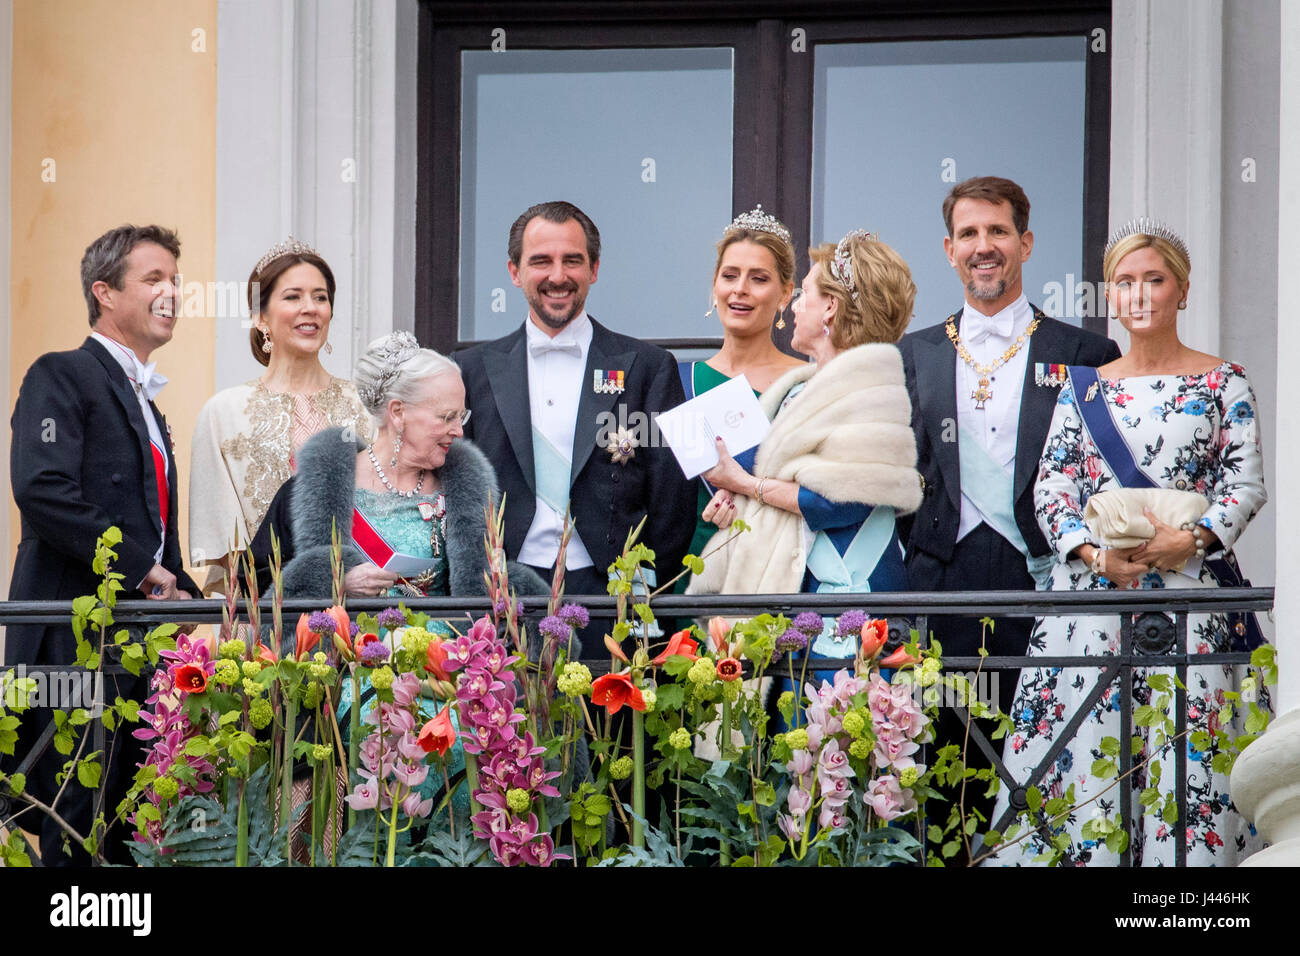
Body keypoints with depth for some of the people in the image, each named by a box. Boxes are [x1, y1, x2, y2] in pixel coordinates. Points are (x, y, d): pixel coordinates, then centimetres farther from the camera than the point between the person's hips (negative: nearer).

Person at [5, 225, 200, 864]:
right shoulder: (61, 377, -3)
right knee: (69, 831, -11)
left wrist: (177, 591, 9)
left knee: (127, 833, 6)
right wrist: (138, 568, -15)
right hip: (79, 638, -9)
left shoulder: (146, 402, 25)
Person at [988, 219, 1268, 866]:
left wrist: (1190, 539, -15)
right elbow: (1052, 485, 7)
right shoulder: (1085, 387, 14)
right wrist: (1095, 554, -10)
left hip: (1189, 588, -2)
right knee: (1083, 747, -5)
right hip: (1090, 590, 2)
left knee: (1185, 750, -9)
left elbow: (1246, 483, 1)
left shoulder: (1223, 382, 8)